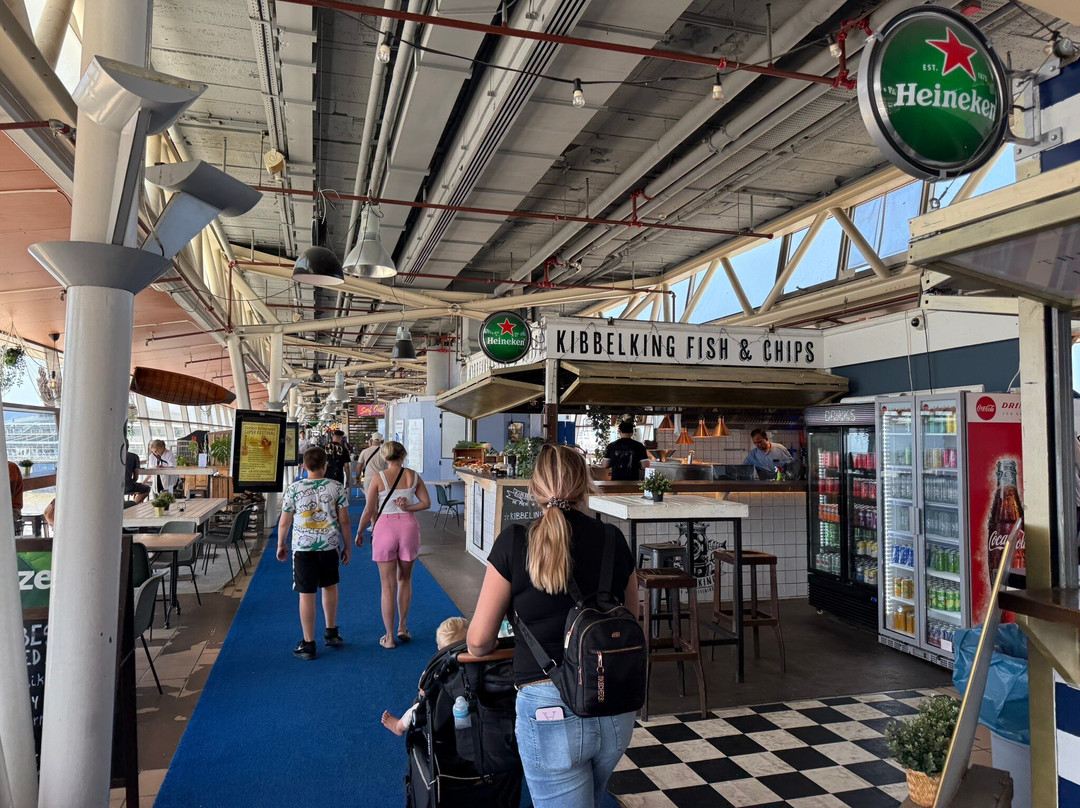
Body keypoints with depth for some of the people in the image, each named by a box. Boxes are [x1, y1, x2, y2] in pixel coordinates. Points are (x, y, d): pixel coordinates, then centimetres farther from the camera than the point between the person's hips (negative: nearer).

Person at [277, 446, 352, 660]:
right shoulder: (336, 487, -4)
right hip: (330, 545, 2)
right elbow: (344, 520, -1)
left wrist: (281, 545, 15)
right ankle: (331, 632, 34)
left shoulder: (293, 488, -6)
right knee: (330, 587, 21)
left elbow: (284, 522, -1)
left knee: (307, 594, 5)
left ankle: (308, 644, 12)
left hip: (303, 547, -2)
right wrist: (346, 546, 10)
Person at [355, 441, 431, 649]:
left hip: (385, 527, -2)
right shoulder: (413, 476, 3)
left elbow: (369, 510, -4)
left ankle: (389, 636, 12)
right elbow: (426, 503, 2)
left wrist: (359, 532, 8)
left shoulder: (378, 478, -6)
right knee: (405, 579, 21)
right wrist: (407, 507, -1)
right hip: (408, 526, 3)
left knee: (388, 585, 6)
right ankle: (402, 627, 28)